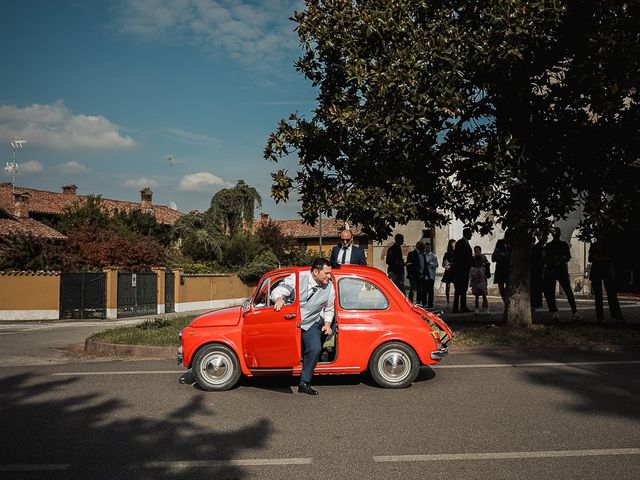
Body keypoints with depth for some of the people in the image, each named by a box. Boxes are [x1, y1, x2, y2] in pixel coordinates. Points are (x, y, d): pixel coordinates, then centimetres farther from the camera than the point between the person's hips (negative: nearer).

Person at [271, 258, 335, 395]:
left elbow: (329, 309, 15)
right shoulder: (297, 278, -11)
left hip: (311, 324, 1)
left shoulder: (329, 288, 0)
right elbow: (278, 290, -14)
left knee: (315, 349, -19)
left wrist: (327, 324, -1)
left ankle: (304, 383, -7)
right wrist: (279, 299, -37)